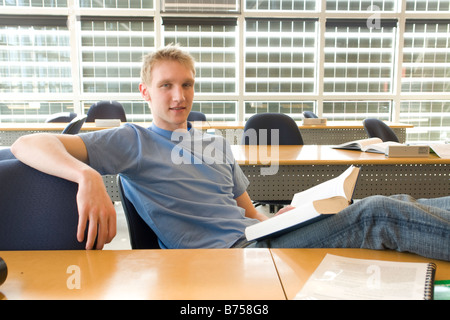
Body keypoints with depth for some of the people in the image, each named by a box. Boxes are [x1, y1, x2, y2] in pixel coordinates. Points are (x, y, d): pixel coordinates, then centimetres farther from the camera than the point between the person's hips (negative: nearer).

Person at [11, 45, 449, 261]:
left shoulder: (216, 144, 20)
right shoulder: (134, 141, 2)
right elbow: (28, 144, -8)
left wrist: (280, 217, -1)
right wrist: (87, 177, -28)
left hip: (262, 238, 7)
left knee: (373, 212, -10)